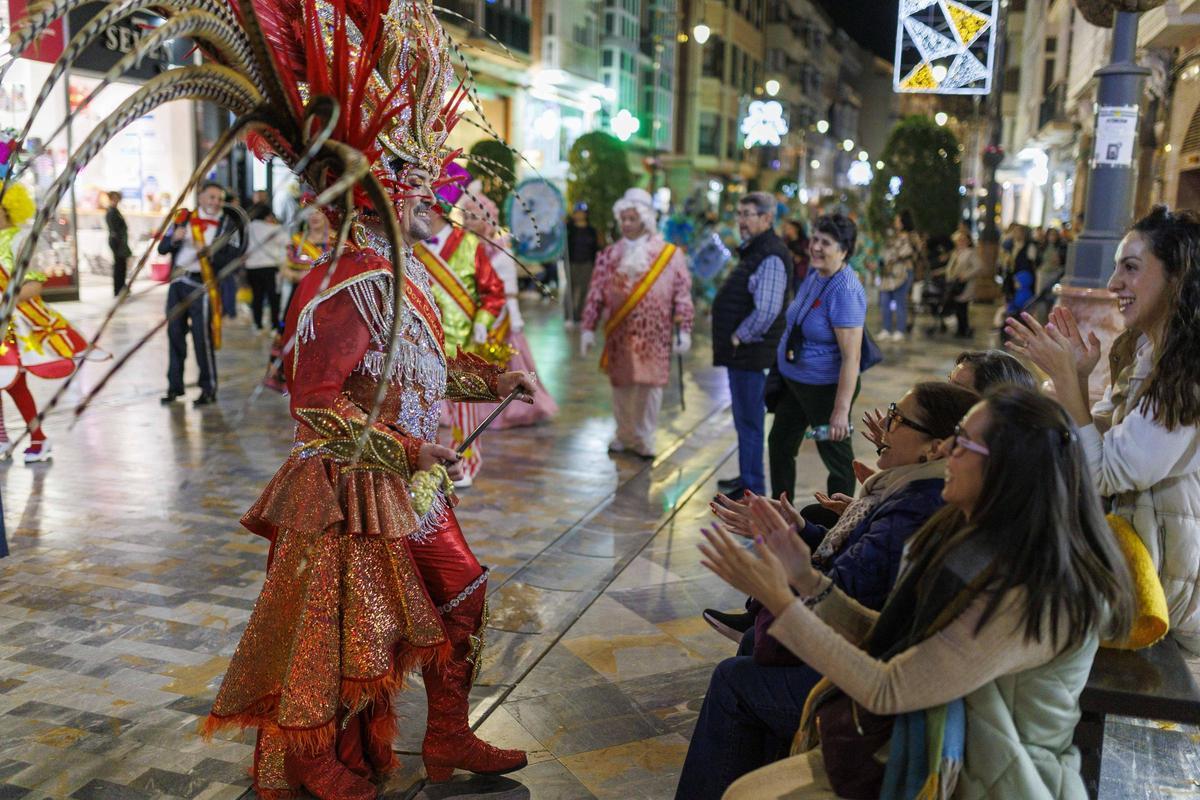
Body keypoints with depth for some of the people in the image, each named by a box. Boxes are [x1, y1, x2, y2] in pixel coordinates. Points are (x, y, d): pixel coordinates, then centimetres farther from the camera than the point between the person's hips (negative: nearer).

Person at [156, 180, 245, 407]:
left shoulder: (228, 225, 1)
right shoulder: (184, 218, 11)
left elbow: (232, 258, -9)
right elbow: (162, 248, 7)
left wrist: (207, 252, -22)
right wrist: (174, 239, -13)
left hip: (202, 285, -4)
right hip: (177, 282, 5)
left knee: (202, 336, -9)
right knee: (175, 333, 9)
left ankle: (209, 389, 1)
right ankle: (175, 385, 20)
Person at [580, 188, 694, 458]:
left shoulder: (670, 254, -1)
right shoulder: (610, 255, 6)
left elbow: (683, 295, -1)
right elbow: (595, 294, 6)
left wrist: (683, 330, -4)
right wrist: (588, 328, 3)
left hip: (655, 335, -2)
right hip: (620, 334, 2)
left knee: (650, 384, 2)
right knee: (621, 384, 7)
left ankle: (644, 439, 16)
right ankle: (624, 435, 23)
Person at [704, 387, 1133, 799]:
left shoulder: (1037, 598, -27)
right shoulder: (965, 539, 0)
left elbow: (887, 690, -25)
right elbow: (887, 638, 6)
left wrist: (780, 601, -23)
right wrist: (808, 581, -5)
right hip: (924, 746, 8)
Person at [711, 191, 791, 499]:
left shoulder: (771, 257, -19)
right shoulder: (753, 250, 15)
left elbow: (766, 311, -28)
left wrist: (738, 337, -16)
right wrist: (732, 338, 14)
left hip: (750, 353, -10)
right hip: (741, 351, 10)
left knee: (749, 421, -2)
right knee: (744, 419, 19)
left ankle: (752, 488, 8)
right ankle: (747, 477, 32)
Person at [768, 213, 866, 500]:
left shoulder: (845, 291, -26)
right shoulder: (814, 272, 1)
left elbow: (851, 357, -29)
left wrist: (841, 410, -32)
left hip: (825, 387, -10)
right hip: (792, 379, 10)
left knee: (835, 456, 7)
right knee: (780, 444, 21)